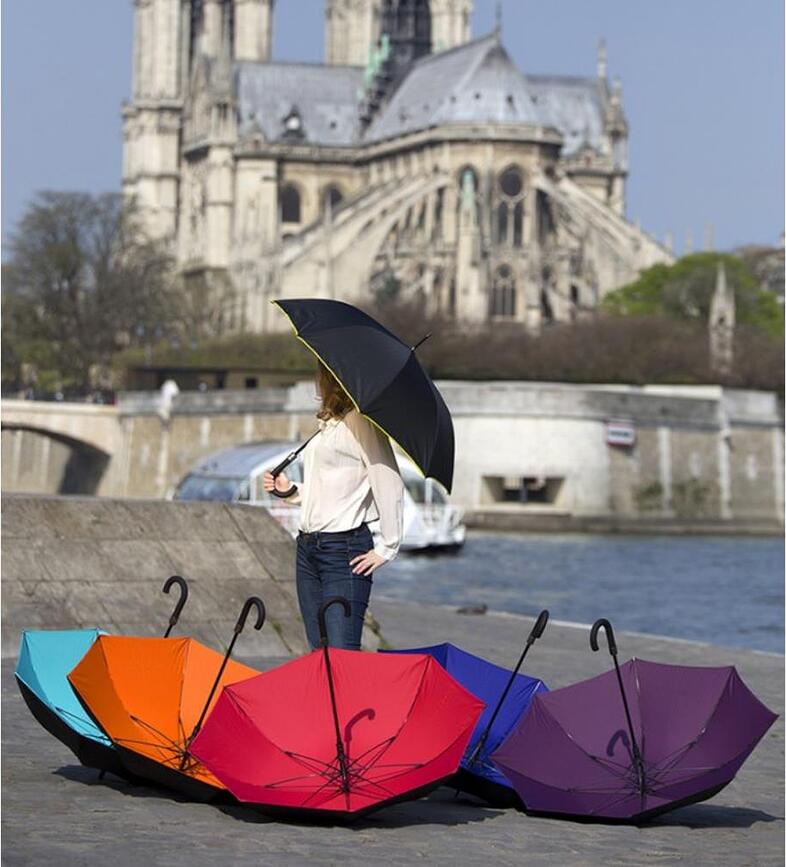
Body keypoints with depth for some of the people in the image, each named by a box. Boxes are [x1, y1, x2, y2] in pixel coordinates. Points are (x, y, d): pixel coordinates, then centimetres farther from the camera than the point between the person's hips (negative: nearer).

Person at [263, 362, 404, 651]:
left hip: (344, 550, -9)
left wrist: (386, 548, -15)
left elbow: (389, 484, -14)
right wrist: (290, 491, 11)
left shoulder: (361, 422, -9)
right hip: (308, 548, 9)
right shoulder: (328, 425, 18)